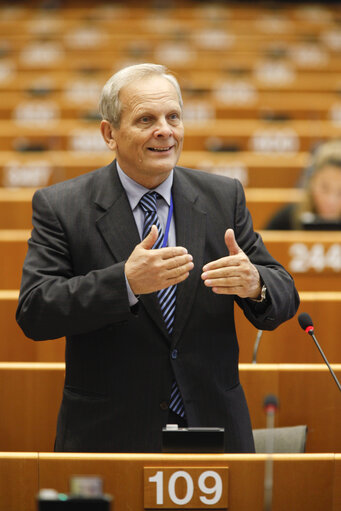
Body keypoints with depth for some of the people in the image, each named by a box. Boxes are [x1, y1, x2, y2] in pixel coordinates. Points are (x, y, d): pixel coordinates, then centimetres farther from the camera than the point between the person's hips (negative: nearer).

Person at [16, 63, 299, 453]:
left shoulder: (224, 197, 3)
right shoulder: (60, 206, -5)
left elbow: (284, 298, 2)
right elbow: (32, 314, -16)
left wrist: (254, 284, -23)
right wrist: (126, 282, -30)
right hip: (108, 435, -2)